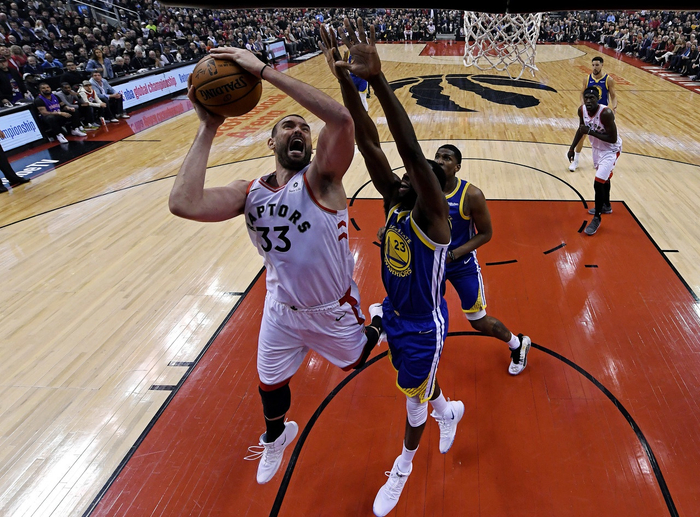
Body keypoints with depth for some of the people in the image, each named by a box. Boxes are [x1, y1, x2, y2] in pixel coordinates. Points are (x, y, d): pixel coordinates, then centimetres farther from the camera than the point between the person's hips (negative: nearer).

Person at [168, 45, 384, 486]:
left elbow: (342, 118, -44)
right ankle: (276, 437, 56)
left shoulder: (320, 179, -23)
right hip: (281, 310, 4)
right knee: (270, 383, 22)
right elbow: (184, 203, -30)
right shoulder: (249, 193, -12)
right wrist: (209, 129, -26)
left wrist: (263, 70, -41)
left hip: (333, 310, -3)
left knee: (355, 360, 25)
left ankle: (377, 323, 59)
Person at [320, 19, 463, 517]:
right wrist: (345, 78, -30)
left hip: (424, 325, -6)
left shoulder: (434, 217, -27)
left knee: (414, 398, 16)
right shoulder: (394, 203, -10)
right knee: (419, 382, 29)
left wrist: (378, 78, -51)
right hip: (394, 315, 6)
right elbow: (369, 144, -19)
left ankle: (403, 467, 44)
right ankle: (449, 410, 62)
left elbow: (412, 153, -43)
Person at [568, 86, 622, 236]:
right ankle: (606, 206, 49)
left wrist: (590, 132, -33)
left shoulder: (606, 113, -33)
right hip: (597, 147, 8)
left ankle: (597, 219, 3)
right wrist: (572, 148, 8)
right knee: (603, 178, 26)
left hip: (611, 150, -8)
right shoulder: (582, 110, -12)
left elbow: (613, 139, -30)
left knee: (598, 183, -14)